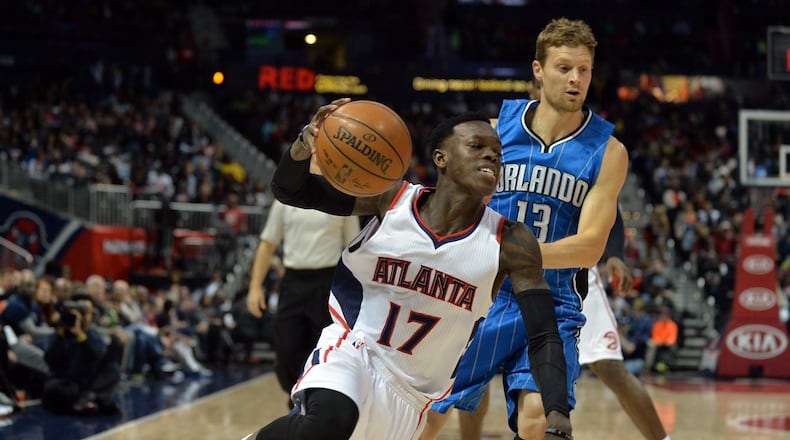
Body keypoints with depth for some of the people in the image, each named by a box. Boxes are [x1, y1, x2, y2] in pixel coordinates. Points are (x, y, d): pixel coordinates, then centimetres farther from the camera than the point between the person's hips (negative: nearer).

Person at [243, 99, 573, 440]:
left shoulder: (511, 244, -8)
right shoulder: (391, 199, -8)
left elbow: (544, 339, -10)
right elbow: (288, 190, -3)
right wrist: (303, 146, -27)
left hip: (411, 393, 3)